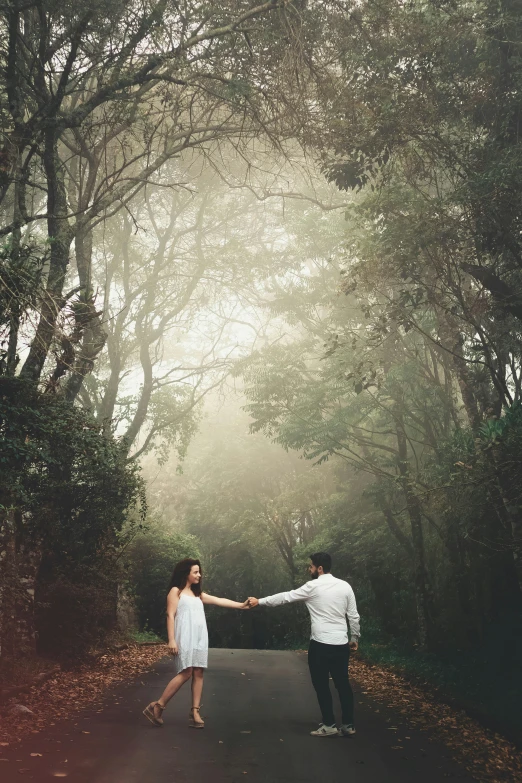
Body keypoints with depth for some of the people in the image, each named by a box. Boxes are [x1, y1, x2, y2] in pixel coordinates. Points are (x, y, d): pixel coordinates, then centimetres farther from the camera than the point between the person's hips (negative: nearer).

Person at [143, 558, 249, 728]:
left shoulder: (198, 594, 19)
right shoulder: (176, 591, 0)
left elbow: (219, 601, 17)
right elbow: (170, 615, -7)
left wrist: (241, 605, 9)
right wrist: (171, 640, -15)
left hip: (200, 638, 7)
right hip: (185, 638, -7)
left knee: (198, 673, 0)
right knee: (185, 673, -13)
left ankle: (195, 713, 2)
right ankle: (157, 707, -5)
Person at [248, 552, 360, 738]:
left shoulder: (313, 587, -9)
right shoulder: (345, 586, 3)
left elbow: (285, 597, -3)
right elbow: (354, 616, 5)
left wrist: (260, 601, 7)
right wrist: (355, 638, 19)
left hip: (320, 644, -5)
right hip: (341, 644, 5)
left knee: (322, 685, 7)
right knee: (343, 683, 13)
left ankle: (329, 725, 10)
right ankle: (348, 725, 15)